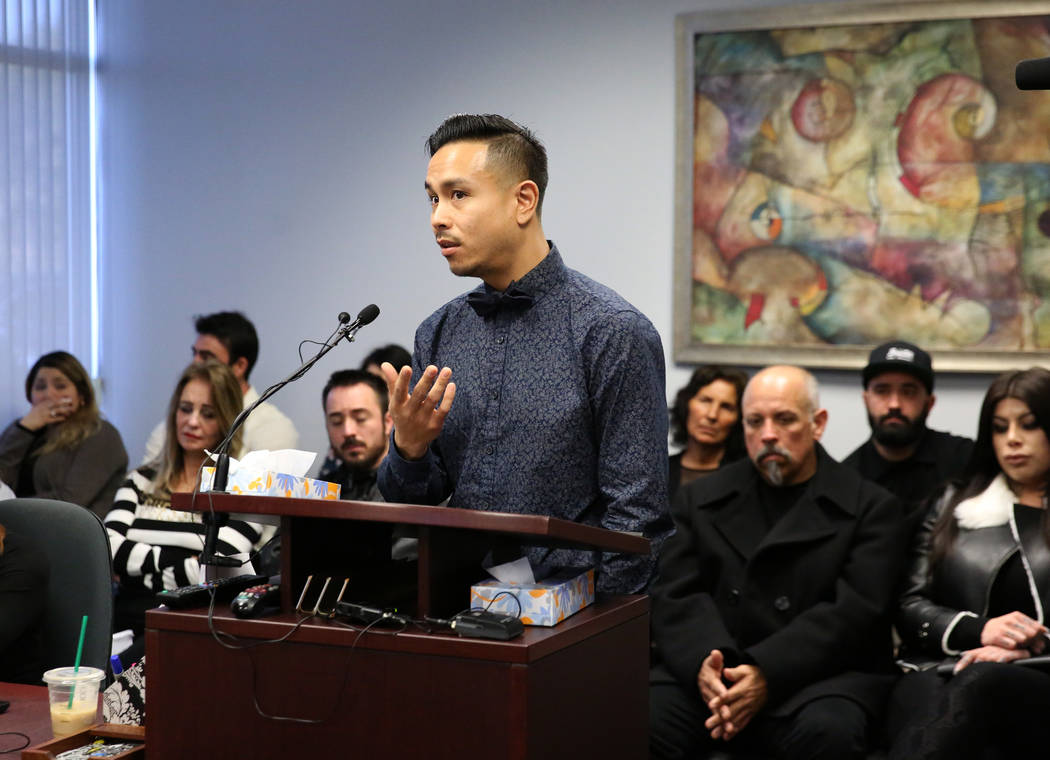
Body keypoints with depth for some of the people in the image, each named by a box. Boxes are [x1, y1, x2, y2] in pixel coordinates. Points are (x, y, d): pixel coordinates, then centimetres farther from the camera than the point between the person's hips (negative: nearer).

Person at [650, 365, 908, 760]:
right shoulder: (700, 499, 16)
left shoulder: (871, 508, 6)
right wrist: (703, 662, -17)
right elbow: (675, 595, 5)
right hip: (705, 672, 1)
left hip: (817, 678, -1)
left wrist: (766, 674, -20)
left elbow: (854, 611, -6)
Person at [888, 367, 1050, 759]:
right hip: (940, 669, 2)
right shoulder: (952, 505, 25)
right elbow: (909, 605, 17)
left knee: (979, 684, -42)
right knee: (929, 704, -40)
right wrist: (978, 629, -4)